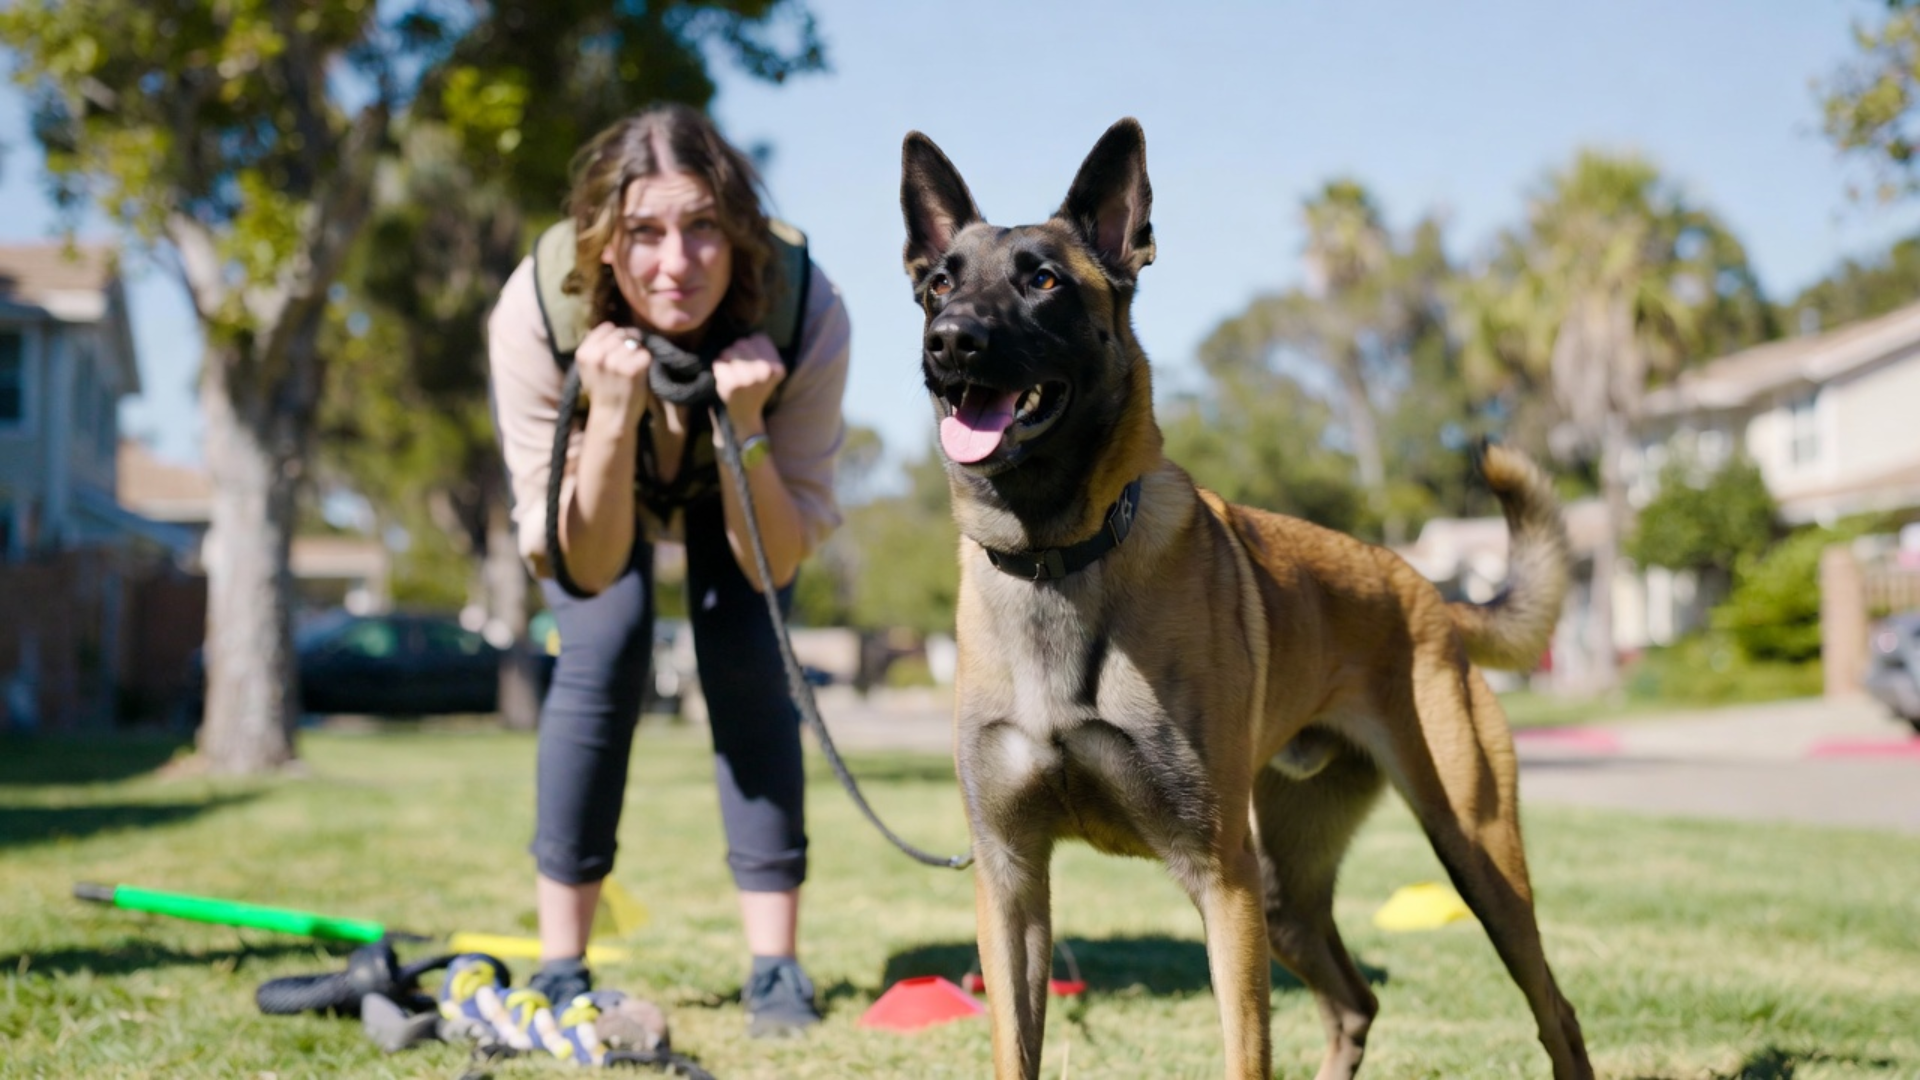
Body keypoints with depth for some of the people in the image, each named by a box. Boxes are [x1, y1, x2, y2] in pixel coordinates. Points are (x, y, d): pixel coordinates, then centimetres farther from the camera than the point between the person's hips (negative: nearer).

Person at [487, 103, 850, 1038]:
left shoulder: (806, 311, -37)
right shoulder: (539, 312, -37)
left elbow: (777, 565, -30)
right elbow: (584, 569, -31)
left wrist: (745, 423, -46)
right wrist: (613, 416, -46)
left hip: (731, 472, 1)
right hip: (594, 452, 0)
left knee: (746, 653, -18)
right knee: (606, 642, -21)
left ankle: (775, 966, -8)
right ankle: (560, 966, -9)